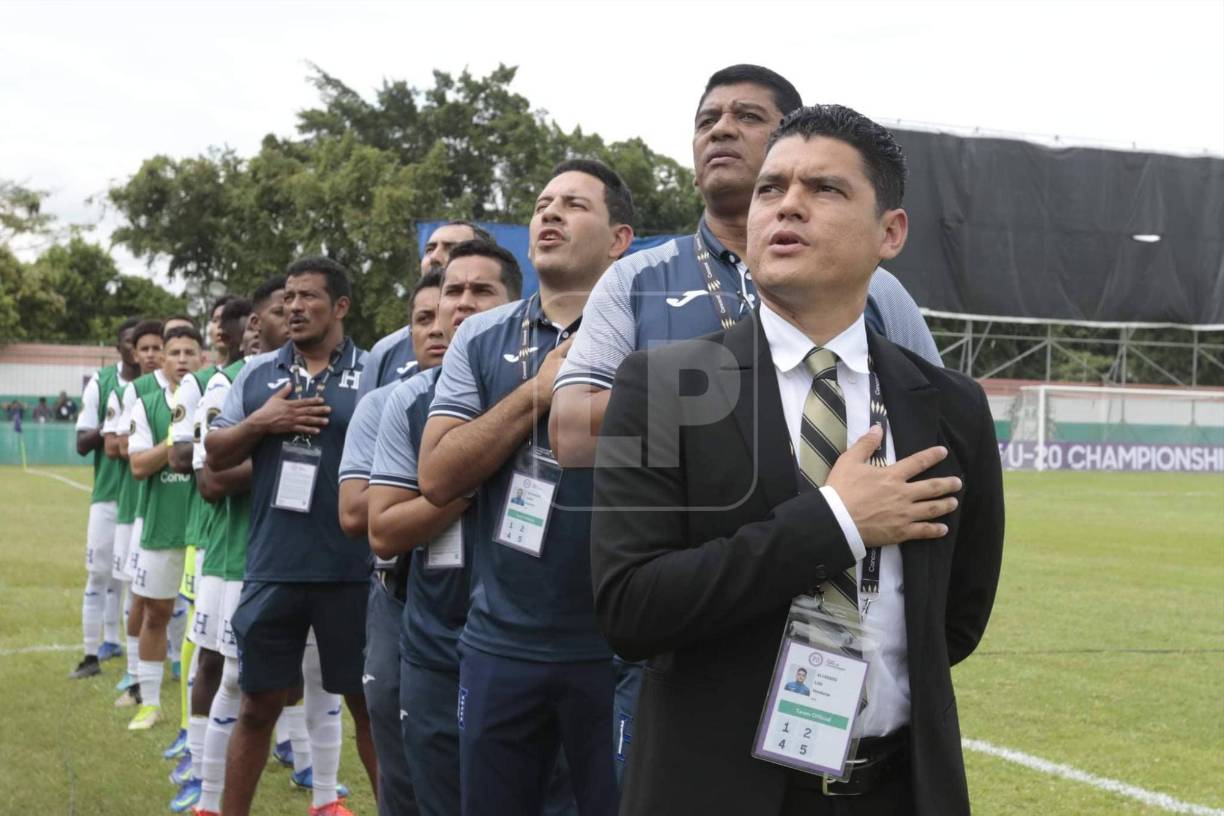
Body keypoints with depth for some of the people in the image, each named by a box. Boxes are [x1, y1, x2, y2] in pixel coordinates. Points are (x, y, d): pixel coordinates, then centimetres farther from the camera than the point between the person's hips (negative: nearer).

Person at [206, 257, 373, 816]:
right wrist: (260, 423, -8)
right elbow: (214, 455, 10)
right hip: (272, 569, 3)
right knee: (258, 705, 12)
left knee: (370, 702, 8)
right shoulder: (257, 374, 9)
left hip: (351, 571, -3)